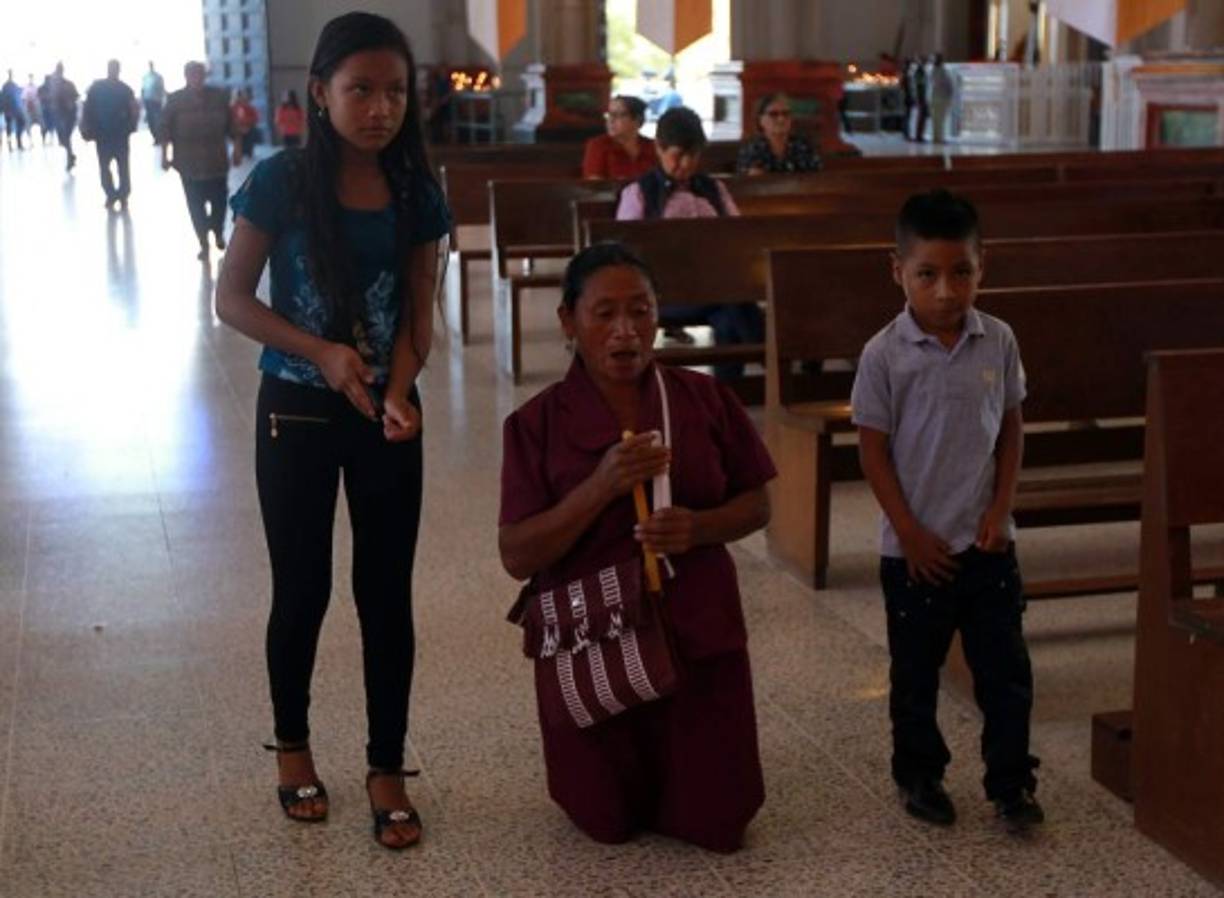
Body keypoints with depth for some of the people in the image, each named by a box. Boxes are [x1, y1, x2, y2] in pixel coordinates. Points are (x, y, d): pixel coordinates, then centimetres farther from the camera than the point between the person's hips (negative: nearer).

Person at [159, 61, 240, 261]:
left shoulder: (218, 96, 3)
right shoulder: (175, 100, -2)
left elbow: (231, 125, 7)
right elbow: (165, 129, -2)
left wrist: (237, 148, 3)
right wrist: (165, 155, -8)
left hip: (216, 160, 1)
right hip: (190, 163, -1)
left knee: (218, 200, 5)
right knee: (196, 205, 0)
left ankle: (218, 232, 33)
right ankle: (203, 243, 10)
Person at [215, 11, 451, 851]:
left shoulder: (417, 193, -4)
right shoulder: (281, 181, -12)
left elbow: (417, 315, 0)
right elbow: (233, 298, -7)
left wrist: (398, 393, -17)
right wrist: (322, 353, -18)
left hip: (386, 414, 2)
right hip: (298, 413, -2)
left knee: (387, 593, 6)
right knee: (303, 589, 9)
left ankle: (388, 770, 20)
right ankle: (293, 747, 32)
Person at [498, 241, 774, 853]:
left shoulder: (704, 399, -4)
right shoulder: (537, 423, -10)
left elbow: (756, 505, 3)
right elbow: (516, 558, -14)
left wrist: (698, 527, -19)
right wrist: (600, 486, -26)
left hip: (698, 636, 1)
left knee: (717, 826, 8)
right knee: (609, 825, 12)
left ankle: (674, 773, 39)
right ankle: (625, 790, 45)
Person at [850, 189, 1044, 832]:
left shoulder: (998, 342, -3)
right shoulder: (884, 355, -12)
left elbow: (1011, 429, 6)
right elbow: (873, 449, -8)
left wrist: (1000, 511, -3)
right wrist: (910, 534, -10)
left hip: (987, 543, 2)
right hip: (915, 549, -2)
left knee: (1005, 669, 6)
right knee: (915, 673, 12)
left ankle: (1011, 783, 19)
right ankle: (918, 776, 29)